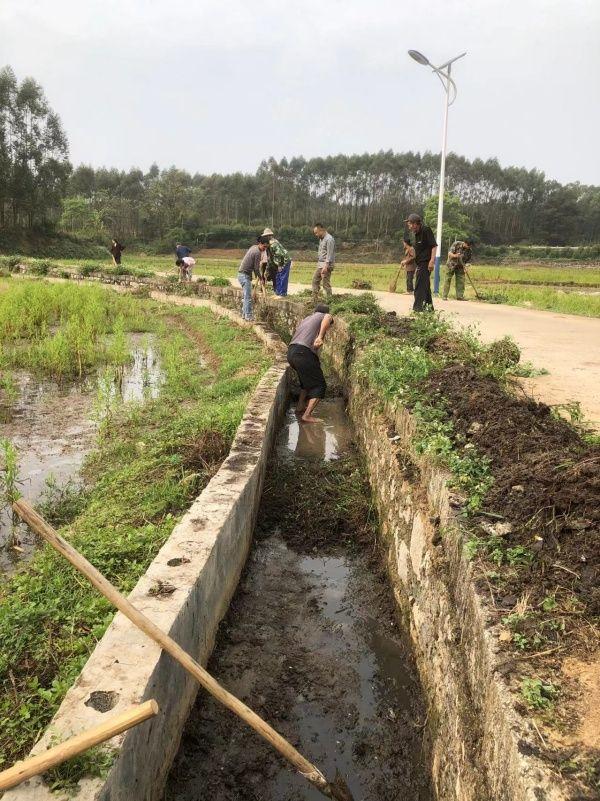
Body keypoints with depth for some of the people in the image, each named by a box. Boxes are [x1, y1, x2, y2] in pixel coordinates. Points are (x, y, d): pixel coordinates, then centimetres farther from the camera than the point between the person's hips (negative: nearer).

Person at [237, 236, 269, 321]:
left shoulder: (253, 247, 12)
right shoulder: (257, 252, -16)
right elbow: (256, 268, -13)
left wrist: (257, 276, 16)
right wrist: (260, 278, 0)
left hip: (242, 273, 10)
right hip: (245, 275, -10)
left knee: (245, 296, 15)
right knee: (248, 297, -6)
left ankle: (244, 313, 20)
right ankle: (248, 315, -3)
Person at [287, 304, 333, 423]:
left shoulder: (306, 319, 31)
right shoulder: (324, 316, 10)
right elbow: (328, 318, -16)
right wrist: (320, 337, -26)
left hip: (291, 353, 8)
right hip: (304, 354, -8)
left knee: (308, 379, 30)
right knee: (319, 385, 3)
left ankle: (300, 407, 37)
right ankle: (307, 415, -7)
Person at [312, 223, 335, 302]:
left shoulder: (329, 239, -15)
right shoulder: (321, 239, 15)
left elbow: (329, 254, -21)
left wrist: (326, 266, -27)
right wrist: (318, 262, 17)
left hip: (326, 264, -10)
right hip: (320, 264, 10)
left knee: (326, 284, -8)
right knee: (315, 280, 12)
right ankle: (315, 299, 18)